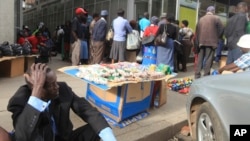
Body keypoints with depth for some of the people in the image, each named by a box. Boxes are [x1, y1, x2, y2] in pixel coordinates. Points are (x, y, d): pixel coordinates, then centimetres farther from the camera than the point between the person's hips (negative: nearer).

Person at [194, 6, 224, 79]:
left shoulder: (201, 19, 13)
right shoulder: (216, 18, 2)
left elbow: (197, 31, 10)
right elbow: (221, 30, 1)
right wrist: (217, 38, 17)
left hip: (201, 42, 4)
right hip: (211, 42, -4)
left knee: (200, 59, 8)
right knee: (208, 60, -3)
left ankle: (197, 76, 8)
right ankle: (206, 76, -4)